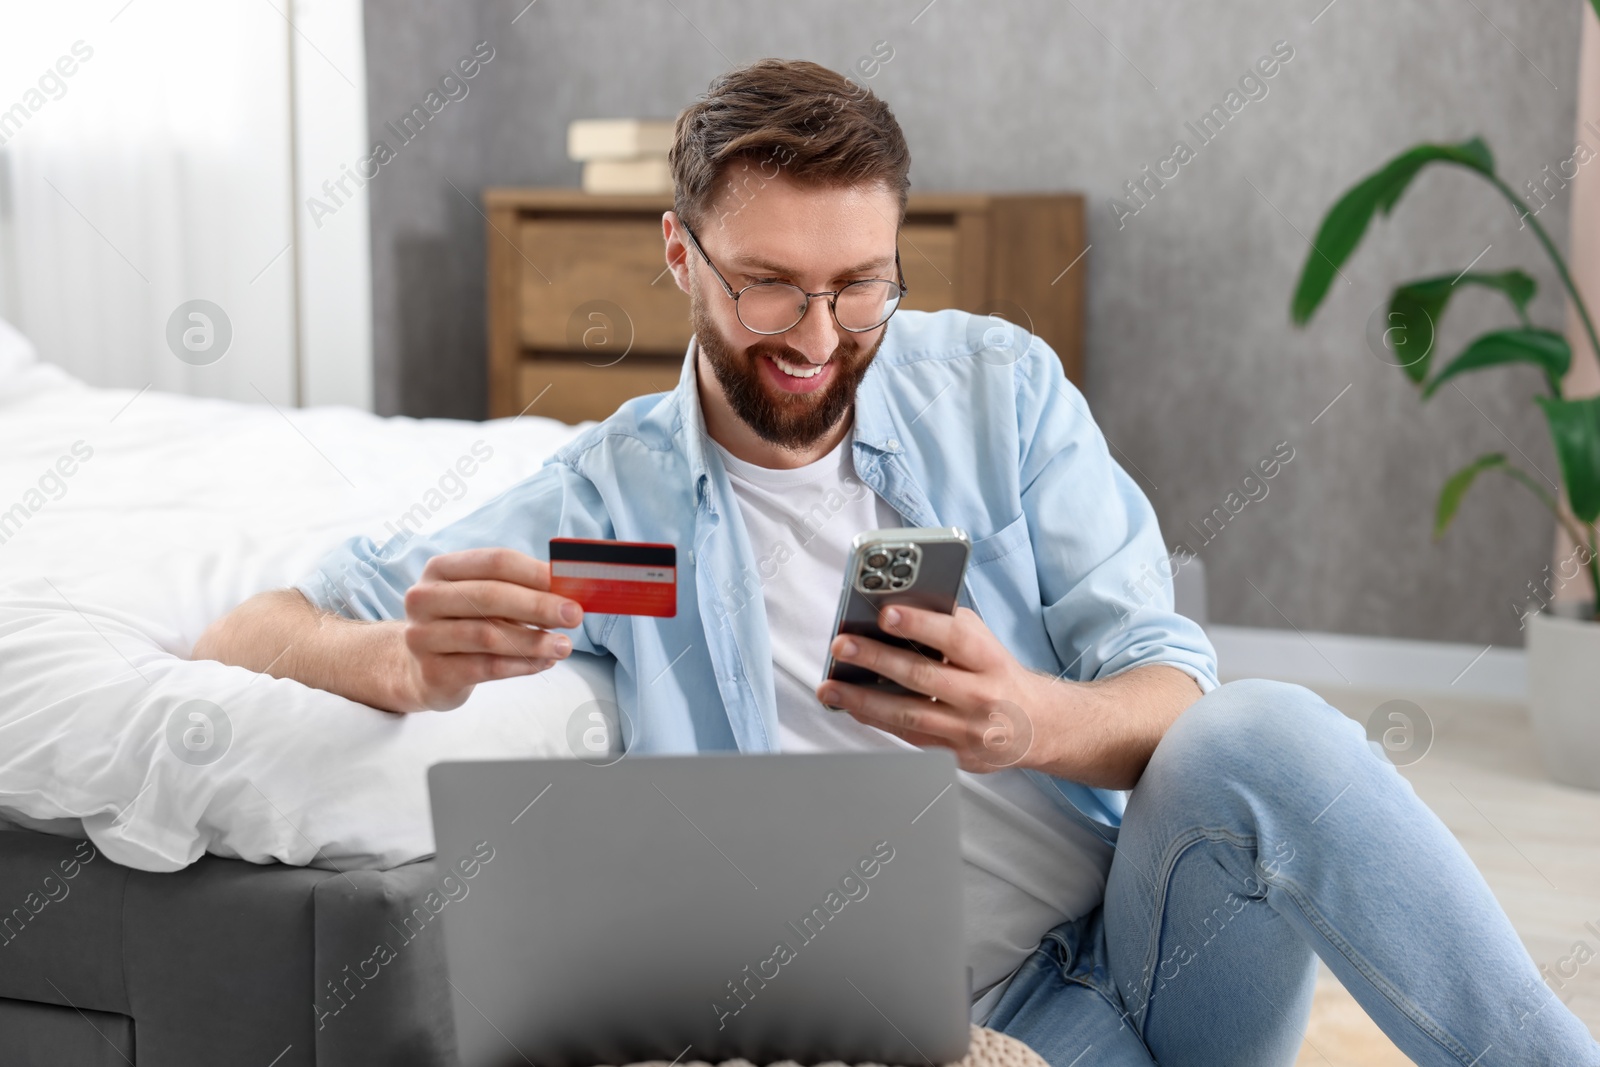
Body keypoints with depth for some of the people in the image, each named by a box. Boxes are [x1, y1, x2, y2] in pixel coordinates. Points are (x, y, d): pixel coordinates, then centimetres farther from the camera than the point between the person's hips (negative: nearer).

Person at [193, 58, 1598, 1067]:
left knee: (1265, 736, -31)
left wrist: (1030, 720, -25)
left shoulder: (996, 387, 6)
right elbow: (247, 639, -2)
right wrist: (412, 661, -27)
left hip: (1155, 935, 2)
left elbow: (1175, 695, 0)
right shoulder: (609, 503, 1)